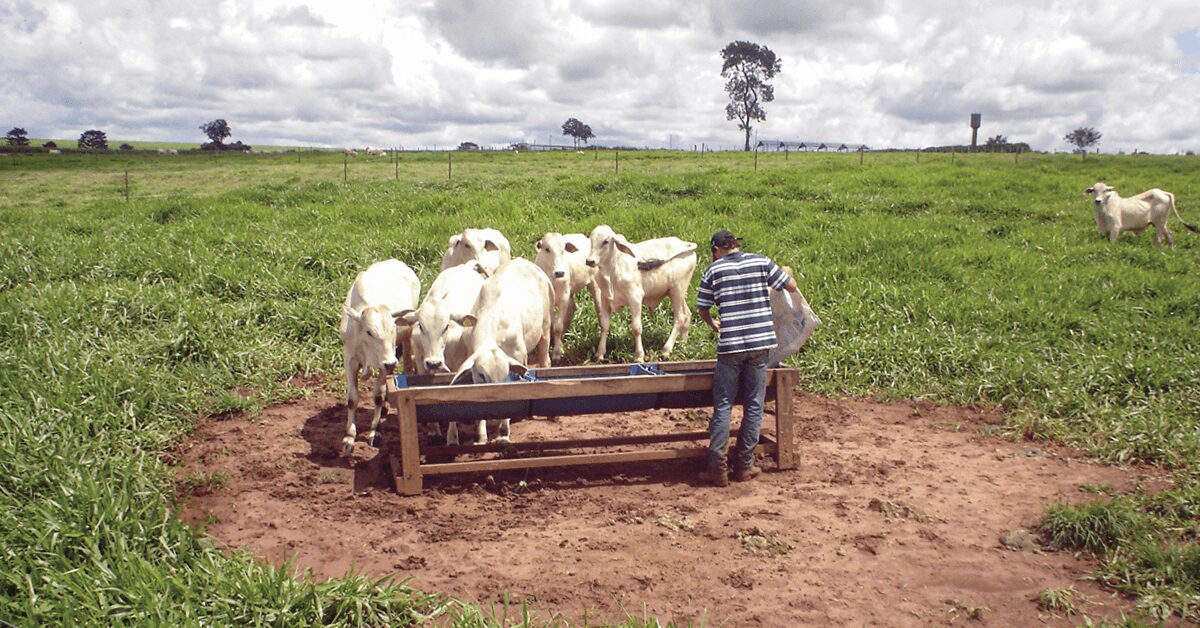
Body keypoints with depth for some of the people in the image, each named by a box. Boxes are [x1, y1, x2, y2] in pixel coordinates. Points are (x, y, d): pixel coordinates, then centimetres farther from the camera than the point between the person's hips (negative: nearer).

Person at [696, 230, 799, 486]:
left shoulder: (713, 270, 2)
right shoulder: (761, 262, 3)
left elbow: (702, 308, 10)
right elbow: (792, 287, 7)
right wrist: (784, 273, 30)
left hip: (730, 345, -1)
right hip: (761, 342, 1)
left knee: (723, 406, 6)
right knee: (754, 406, 10)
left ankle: (717, 468, 2)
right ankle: (744, 465, 14)